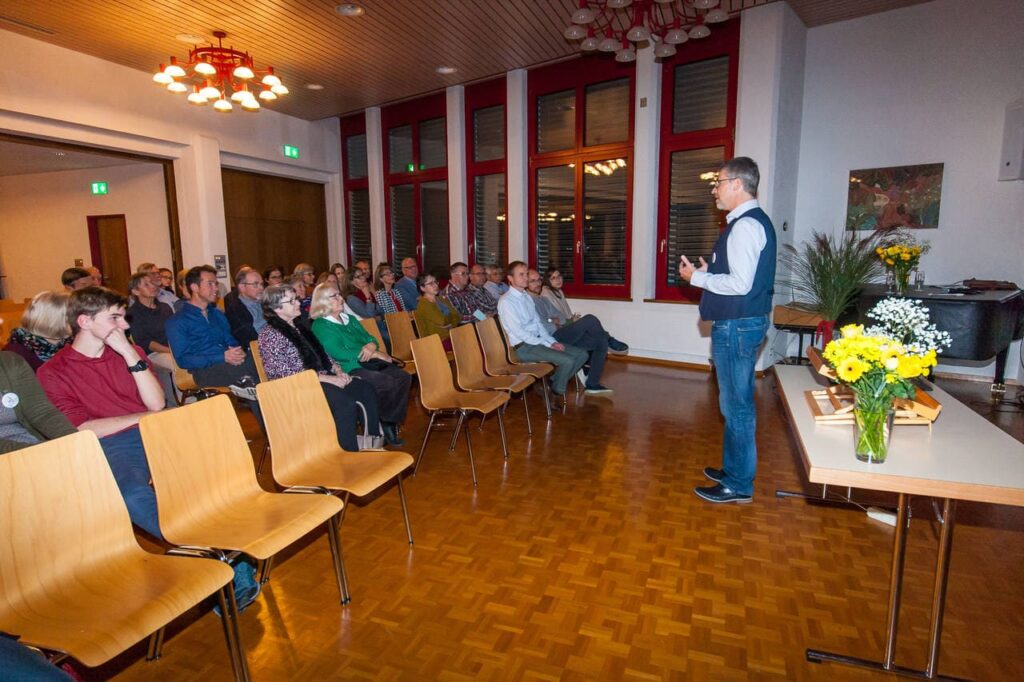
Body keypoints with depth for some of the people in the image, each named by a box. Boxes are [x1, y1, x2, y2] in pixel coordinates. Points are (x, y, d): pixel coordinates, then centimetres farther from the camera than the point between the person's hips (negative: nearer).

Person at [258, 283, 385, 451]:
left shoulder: (299, 327, 18)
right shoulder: (269, 334, -7)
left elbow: (322, 354, 21)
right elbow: (283, 373, -16)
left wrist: (338, 371, 0)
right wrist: (326, 378, -19)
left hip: (324, 377, 8)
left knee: (367, 391, -11)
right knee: (346, 403, -31)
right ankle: (350, 455, -19)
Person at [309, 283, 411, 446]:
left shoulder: (349, 318, 22)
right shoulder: (320, 326, -2)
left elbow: (370, 338, 20)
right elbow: (338, 353, -14)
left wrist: (371, 346, -8)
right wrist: (375, 354, -13)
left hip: (369, 364, 8)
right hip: (350, 369, -8)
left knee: (404, 377, -15)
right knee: (388, 383, -28)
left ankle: (391, 423, -6)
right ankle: (383, 424, -6)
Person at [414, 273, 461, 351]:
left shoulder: (443, 299, 19)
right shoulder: (423, 305, -6)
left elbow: (457, 317, 11)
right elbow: (442, 321, -15)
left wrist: (450, 326, -6)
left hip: (452, 336, 7)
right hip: (441, 341, -7)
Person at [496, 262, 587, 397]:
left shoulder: (527, 297, 16)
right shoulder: (506, 302, -11)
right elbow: (518, 332, -17)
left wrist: (553, 341, 0)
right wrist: (547, 345, -16)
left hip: (539, 340, 9)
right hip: (524, 347, -9)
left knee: (581, 354, 0)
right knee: (567, 360, -23)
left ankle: (555, 381, 11)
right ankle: (557, 391, 1)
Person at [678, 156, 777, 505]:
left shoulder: (745, 225, -17)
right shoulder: (753, 221, 16)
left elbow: (740, 284, -24)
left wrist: (697, 277, -13)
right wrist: (708, 273, 11)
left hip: (737, 326, -11)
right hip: (741, 322, 11)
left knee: (736, 405, -1)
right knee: (736, 403, 18)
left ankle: (738, 485, 11)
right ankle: (734, 469, 33)